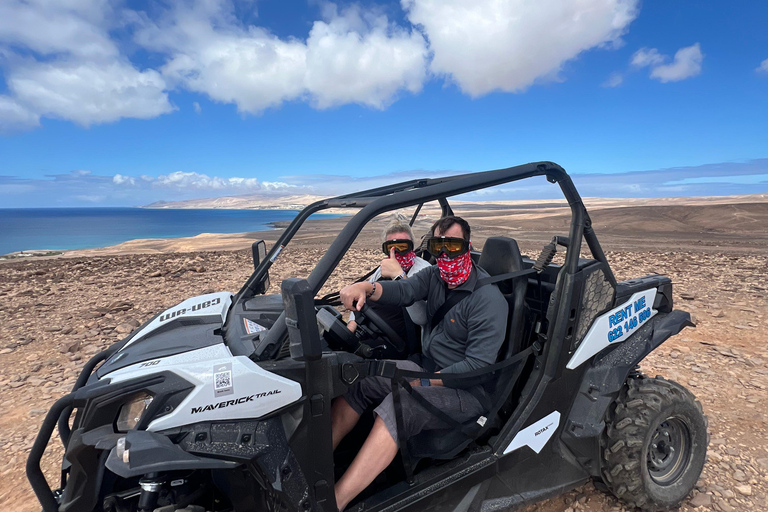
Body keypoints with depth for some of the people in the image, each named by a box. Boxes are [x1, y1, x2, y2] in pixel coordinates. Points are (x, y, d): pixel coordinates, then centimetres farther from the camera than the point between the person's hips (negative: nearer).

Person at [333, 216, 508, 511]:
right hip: (427, 368, 8)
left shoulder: (488, 298, -19)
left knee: (397, 406, -32)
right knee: (360, 380, -8)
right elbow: (403, 290, -14)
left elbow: (478, 365, -23)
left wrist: (423, 382, -26)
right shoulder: (436, 276, 4)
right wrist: (366, 288, -34)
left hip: (466, 391, -7)